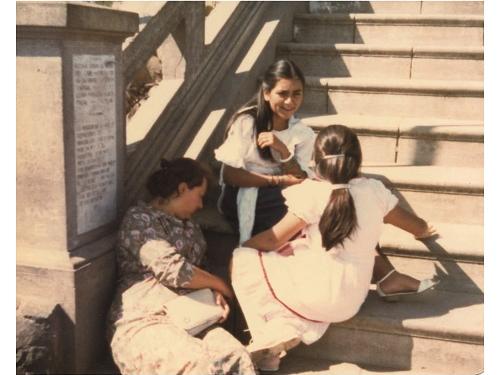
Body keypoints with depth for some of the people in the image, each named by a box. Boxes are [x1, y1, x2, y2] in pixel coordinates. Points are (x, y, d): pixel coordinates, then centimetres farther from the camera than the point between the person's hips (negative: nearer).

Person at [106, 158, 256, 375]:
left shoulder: (190, 227, 23)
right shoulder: (140, 219, -4)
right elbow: (172, 270, -15)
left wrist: (215, 292, 4)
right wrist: (221, 286, -1)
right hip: (143, 322, -6)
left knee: (235, 357, -26)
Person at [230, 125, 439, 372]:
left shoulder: (313, 193, -15)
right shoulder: (375, 190, -1)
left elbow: (273, 240, -6)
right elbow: (418, 226, 12)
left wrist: (242, 247, 13)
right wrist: (423, 231, 36)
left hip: (320, 294, -6)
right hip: (352, 300, 7)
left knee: (242, 259, 3)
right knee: (290, 251, 25)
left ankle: (276, 335, -5)